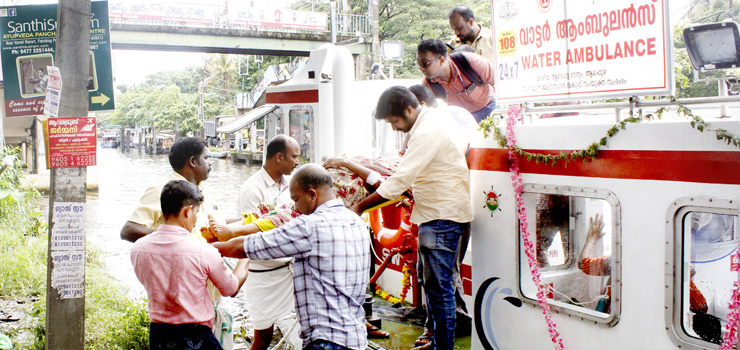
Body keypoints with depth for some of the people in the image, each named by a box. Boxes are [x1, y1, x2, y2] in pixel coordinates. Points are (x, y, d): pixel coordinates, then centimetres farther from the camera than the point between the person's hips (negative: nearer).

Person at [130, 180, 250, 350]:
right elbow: (232, 289, -3)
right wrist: (246, 258, 15)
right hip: (196, 336, -5)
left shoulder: (138, 248, -5)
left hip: (157, 336, 5)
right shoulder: (203, 251, -18)